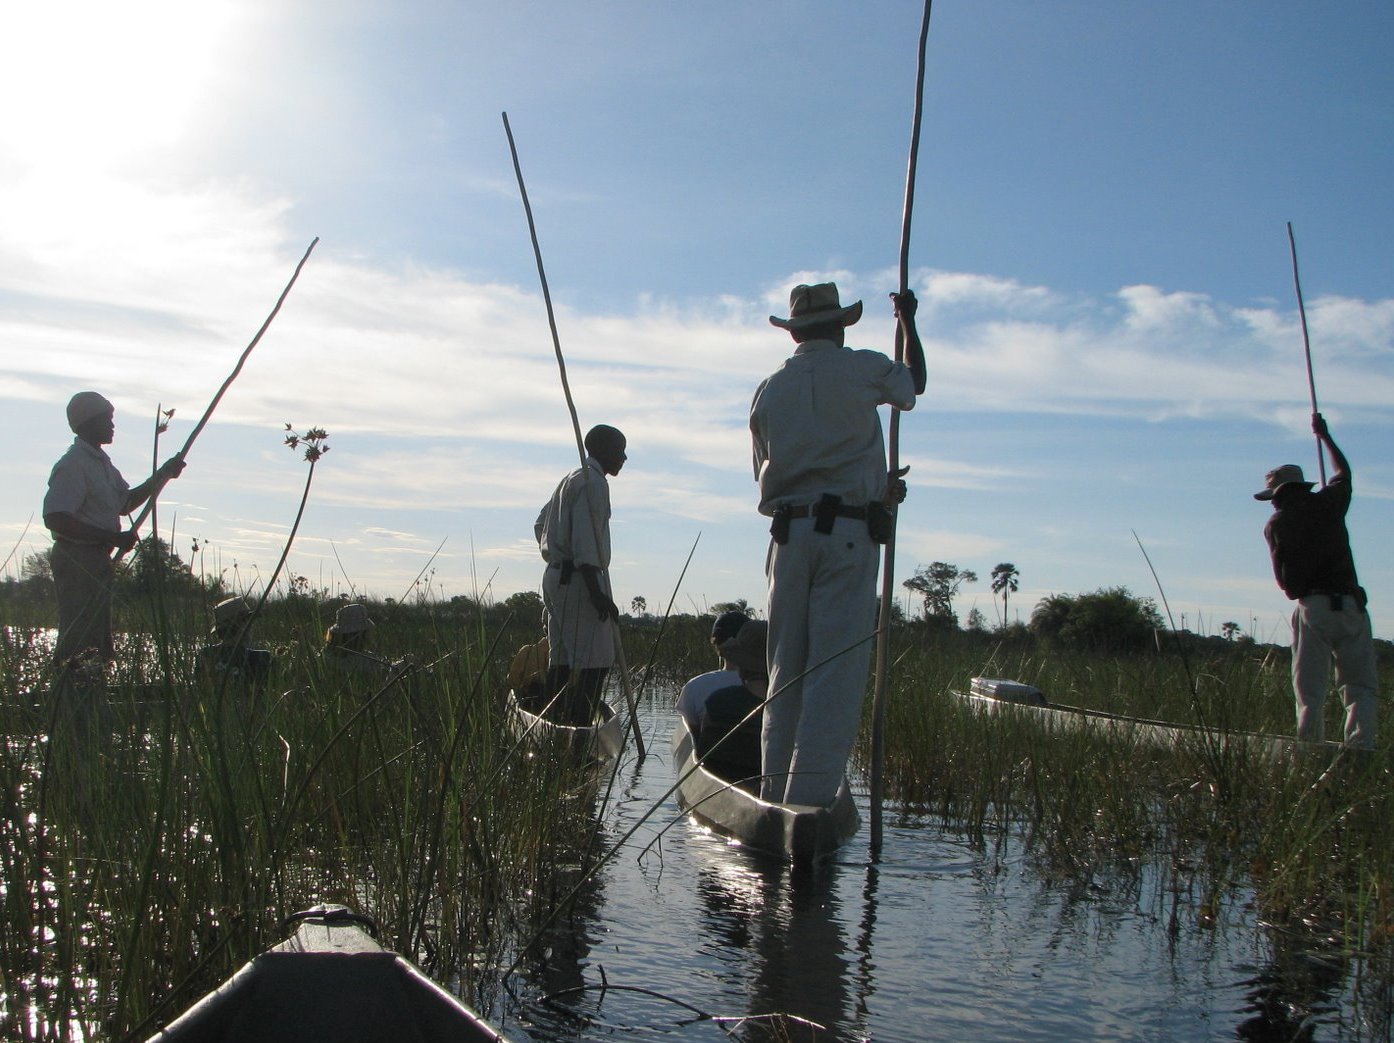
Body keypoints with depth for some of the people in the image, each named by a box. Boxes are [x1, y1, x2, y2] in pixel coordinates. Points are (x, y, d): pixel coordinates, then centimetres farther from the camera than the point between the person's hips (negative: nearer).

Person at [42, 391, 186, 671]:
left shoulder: (102, 462, 16)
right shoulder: (73, 464, -14)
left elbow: (126, 502, 26)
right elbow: (55, 519, -23)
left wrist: (163, 474, 14)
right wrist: (112, 537, -21)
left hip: (97, 560, 10)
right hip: (77, 560, -10)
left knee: (99, 644, 11)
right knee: (79, 643, -11)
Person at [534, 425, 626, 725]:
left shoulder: (571, 480, 21)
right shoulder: (593, 481, -10)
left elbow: (540, 523, 28)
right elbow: (585, 540, -20)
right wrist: (596, 592, -23)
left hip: (557, 574, 10)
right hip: (580, 578, -10)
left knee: (562, 658, 10)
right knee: (591, 662, -12)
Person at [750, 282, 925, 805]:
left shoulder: (768, 388, 13)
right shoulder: (862, 369, 2)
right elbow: (915, 383, 23)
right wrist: (908, 321, 41)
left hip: (788, 534, 5)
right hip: (847, 534, -4)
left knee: (785, 669, 9)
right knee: (835, 671, -6)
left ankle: (775, 790, 11)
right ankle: (809, 795, -11)